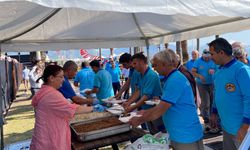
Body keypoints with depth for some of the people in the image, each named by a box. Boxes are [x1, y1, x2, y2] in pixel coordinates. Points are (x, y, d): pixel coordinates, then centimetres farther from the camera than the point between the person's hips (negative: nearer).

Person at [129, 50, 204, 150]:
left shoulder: (174, 80, -22)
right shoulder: (173, 78, 9)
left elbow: (160, 110, -22)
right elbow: (164, 106, 17)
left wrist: (139, 120, -10)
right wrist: (146, 112, 14)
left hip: (186, 136, -9)